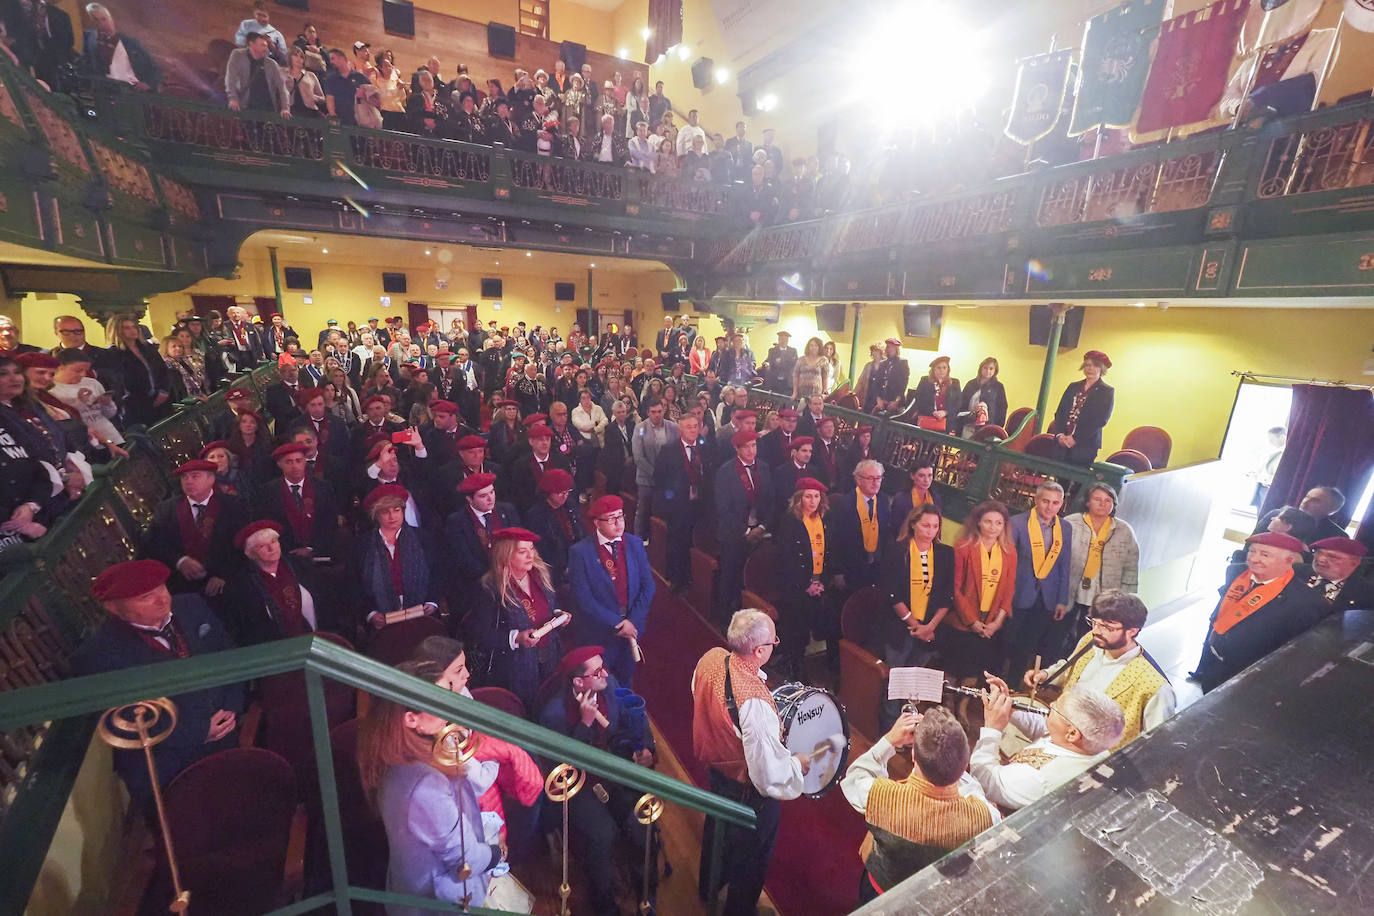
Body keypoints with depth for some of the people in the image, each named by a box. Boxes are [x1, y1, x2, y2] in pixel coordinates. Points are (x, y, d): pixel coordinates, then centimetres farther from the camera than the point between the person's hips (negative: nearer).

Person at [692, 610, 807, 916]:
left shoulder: (710, 659, -21)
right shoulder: (755, 702, -43)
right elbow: (771, 776, -34)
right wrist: (798, 764, -15)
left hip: (714, 766, 7)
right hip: (748, 793, -7)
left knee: (716, 829, 36)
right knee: (751, 858, 25)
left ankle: (709, 889, 64)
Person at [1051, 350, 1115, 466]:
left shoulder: (1107, 391, 4)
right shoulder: (1073, 387, 17)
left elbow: (1101, 420, -7)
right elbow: (1059, 412, 10)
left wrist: (1075, 438, -15)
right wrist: (1059, 434, -6)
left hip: (1086, 445, -3)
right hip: (1062, 442, 4)